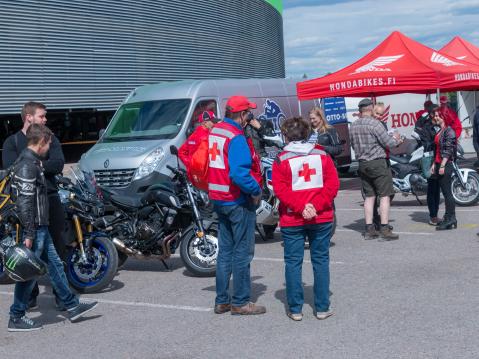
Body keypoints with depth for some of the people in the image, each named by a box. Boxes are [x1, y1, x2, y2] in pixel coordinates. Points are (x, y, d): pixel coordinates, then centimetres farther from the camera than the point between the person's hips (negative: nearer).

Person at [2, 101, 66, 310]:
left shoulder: (50, 139, 12)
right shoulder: (12, 142, 5)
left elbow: (58, 165, -4)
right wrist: (44, 166, -12)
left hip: (50, 198, 1)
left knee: (58, 246, 2)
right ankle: (30, 295, 14)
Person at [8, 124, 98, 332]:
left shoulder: (32, 162, 14)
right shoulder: (27, 165, -18)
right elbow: (24, 202, -23)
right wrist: (29, 234, -24)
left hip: (40, 227, 10)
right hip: (34, 229, -10)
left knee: (55, 265, 15)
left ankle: (72, 306, 23)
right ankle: (16, 318, 7)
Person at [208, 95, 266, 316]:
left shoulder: (215, 131, 8)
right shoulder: (236, 138, -20)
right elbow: (239, 174, -28)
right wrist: (256, 191, -17)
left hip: (219, 199, 9)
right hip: (238, 201, -9)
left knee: (225, 250, 15)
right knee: (242, 252, 0)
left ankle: (221, 301, 20)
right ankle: (240, 302, 6)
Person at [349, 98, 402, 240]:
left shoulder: (353, 126, 6)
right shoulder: (374, 124, -15)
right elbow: (388, 143, -12)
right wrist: (396, 139, 8)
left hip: (362, 164, 7)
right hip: (378, 162, -7)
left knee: (369, 196, 11)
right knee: (384, 195, -2)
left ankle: (369, 229, 11)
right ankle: (384, 230, -5)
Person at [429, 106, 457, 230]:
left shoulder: (449, 130, -11)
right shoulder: (439, 132, 17)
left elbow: (448, 150, -17)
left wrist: (443, 165, -20)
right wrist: (434, 164, 15)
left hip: (446, 165, -9)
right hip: (439, 165, 9)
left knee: (447, 192, -8)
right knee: (445, 192, 11)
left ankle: (450, 219, -5)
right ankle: (449, 219, 15)